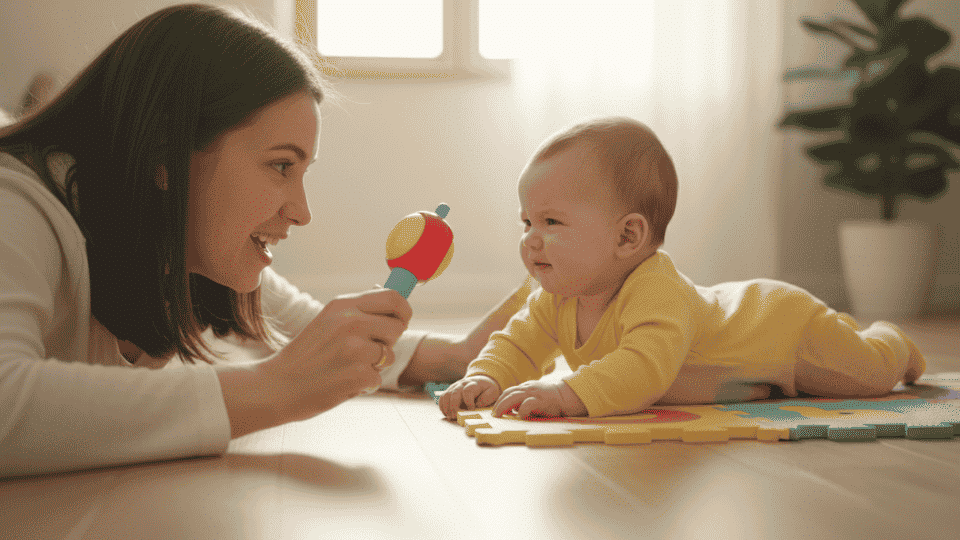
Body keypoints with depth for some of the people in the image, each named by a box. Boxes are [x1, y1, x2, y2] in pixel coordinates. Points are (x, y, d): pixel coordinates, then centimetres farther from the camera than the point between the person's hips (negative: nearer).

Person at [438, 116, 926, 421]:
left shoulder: (657, 292, -48)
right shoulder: (557, 297, -22)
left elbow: (646, 368, -61)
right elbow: (517, 346, -18)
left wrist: (568, 392, -73)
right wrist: (487, 380, -39)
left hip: (784, 322, -7)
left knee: (873, 372, 12)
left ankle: (888, 340, 46)